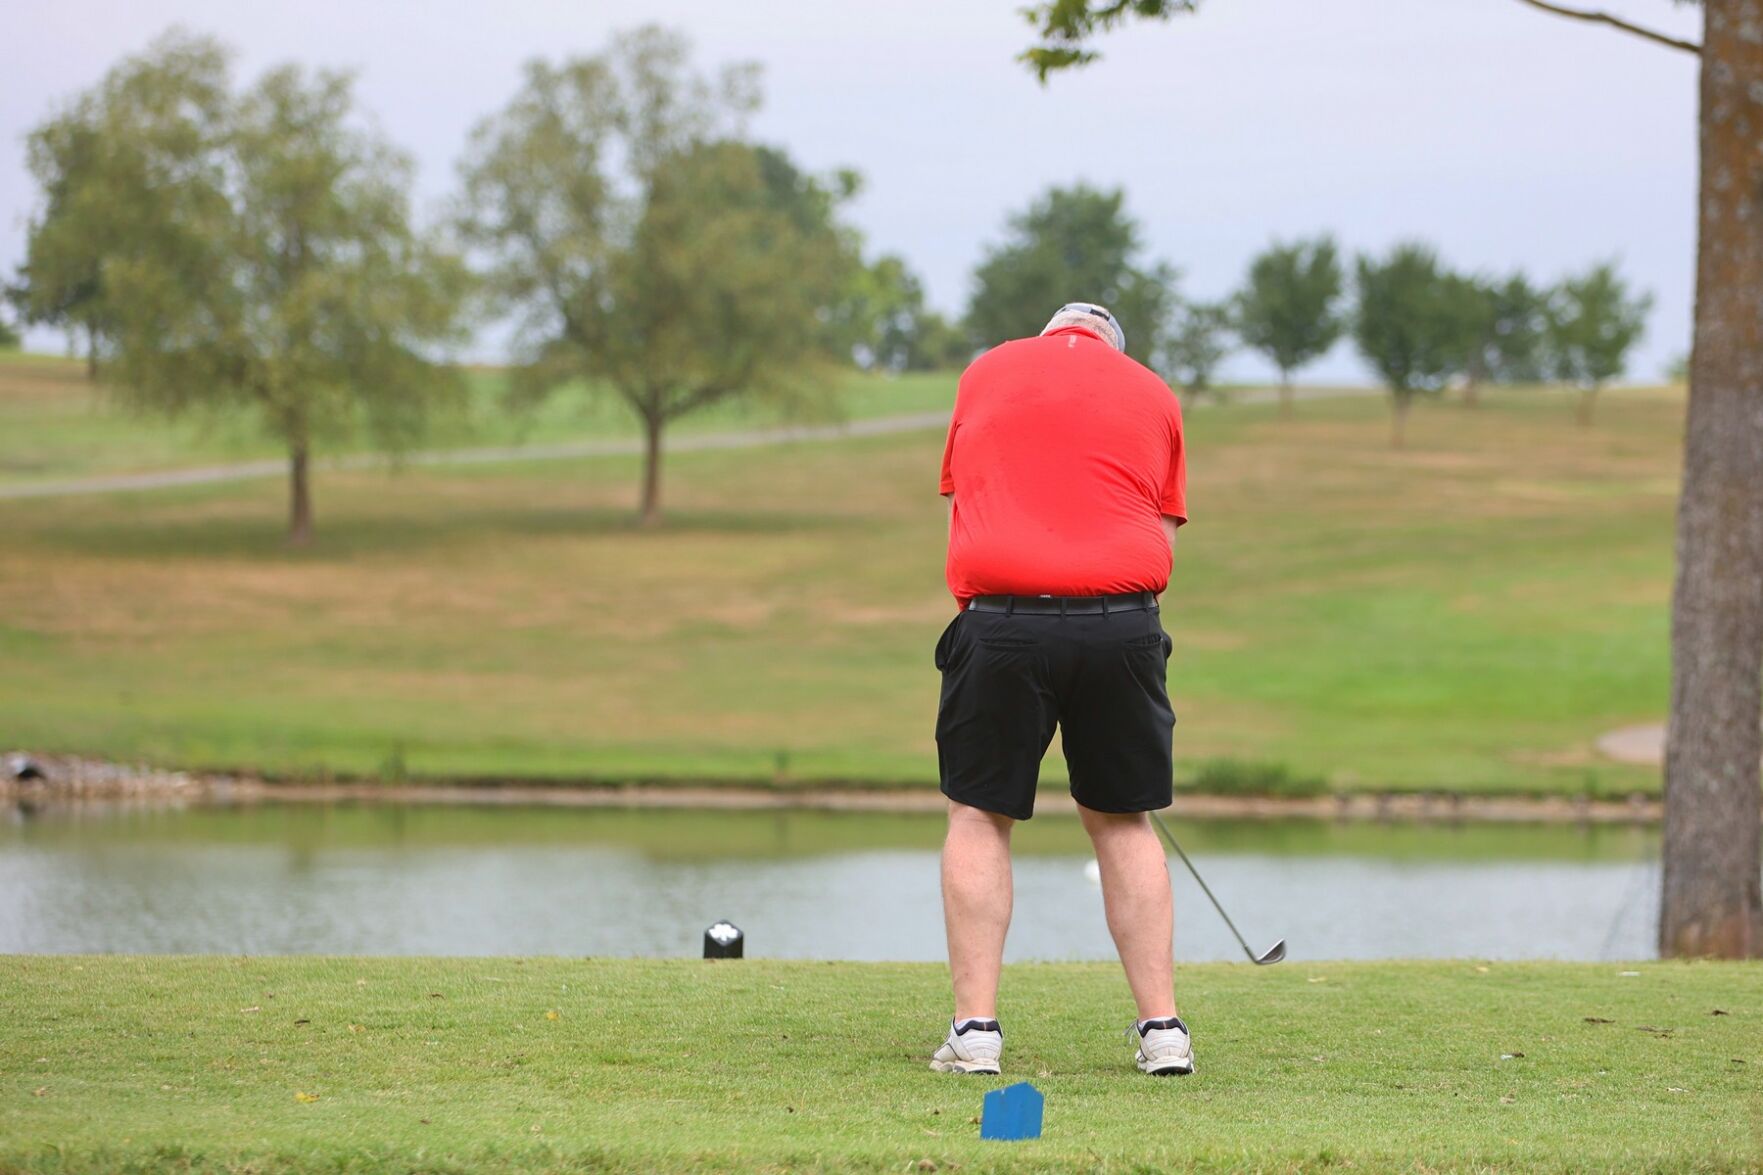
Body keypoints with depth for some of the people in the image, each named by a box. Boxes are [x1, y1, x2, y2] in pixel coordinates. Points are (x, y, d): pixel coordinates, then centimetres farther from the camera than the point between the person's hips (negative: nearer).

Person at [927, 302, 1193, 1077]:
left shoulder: (985, 373, 15)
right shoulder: (1153, 394, 15)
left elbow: (957, 501, 17)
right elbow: (1163, 538, 10)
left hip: (1004, 614, -1)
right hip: (1121, 620, 1)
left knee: (979, 816, 8)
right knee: (1122, 820, 13)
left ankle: (975, 1027, 0)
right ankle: (1162, 1026, 9)